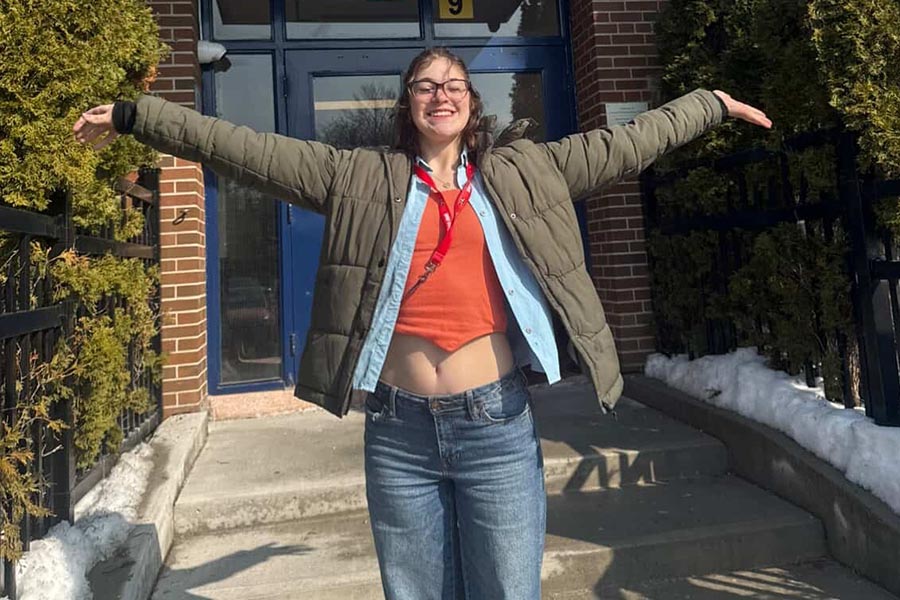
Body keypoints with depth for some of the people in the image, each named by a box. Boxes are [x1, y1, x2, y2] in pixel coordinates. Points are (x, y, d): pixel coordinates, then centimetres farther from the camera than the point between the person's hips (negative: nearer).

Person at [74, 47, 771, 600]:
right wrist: (133, 115, 8)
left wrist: (711, 104, 23)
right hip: (399, 431, 1)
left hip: (498, 425, 0)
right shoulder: (360, 178, 6)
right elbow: (242, 149, 6)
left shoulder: (524, 171, 8)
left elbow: (626, 143, 16)